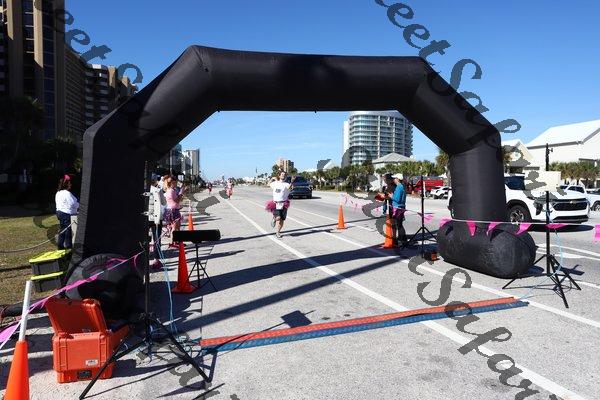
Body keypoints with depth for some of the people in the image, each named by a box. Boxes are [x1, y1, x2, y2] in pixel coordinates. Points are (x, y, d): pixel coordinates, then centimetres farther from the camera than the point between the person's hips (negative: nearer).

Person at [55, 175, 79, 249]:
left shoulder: (58, 193, 12)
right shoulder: (67, 193, -19)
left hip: (59, 212, 9)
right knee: (68, 229, 0)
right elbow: (73, 204, -19)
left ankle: (60, 244, 21)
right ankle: (68, 245, 8)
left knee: (63, 229, 16)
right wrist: (79, 205, 2)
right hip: (67, 214, -9)